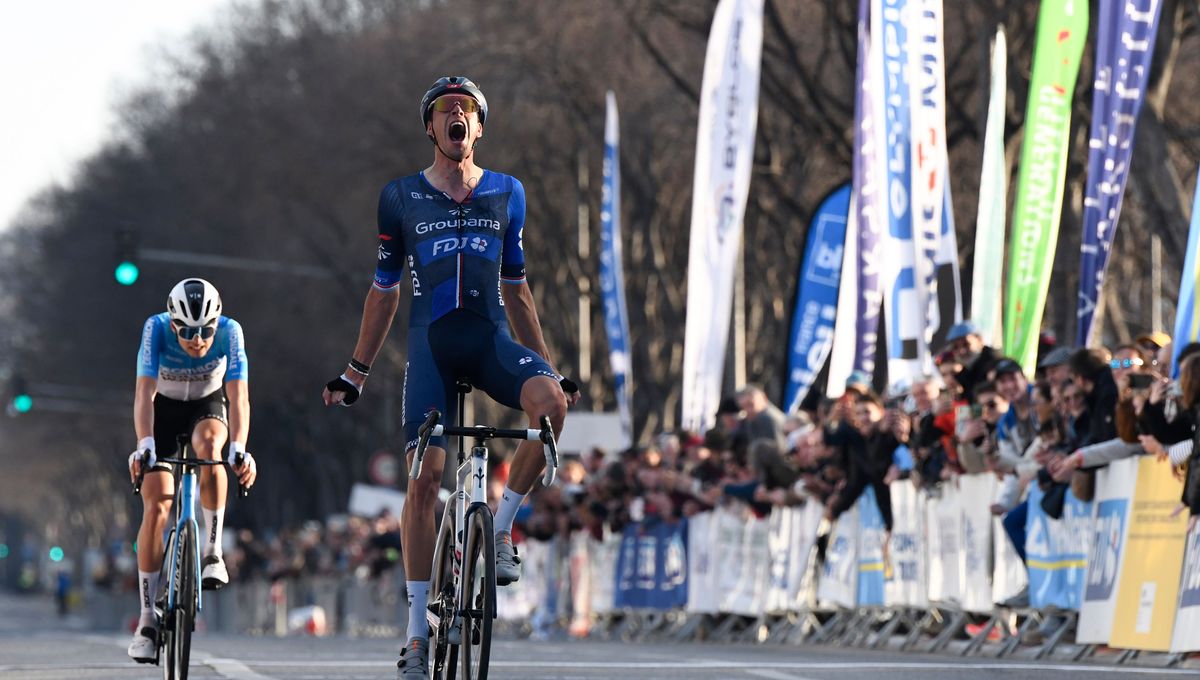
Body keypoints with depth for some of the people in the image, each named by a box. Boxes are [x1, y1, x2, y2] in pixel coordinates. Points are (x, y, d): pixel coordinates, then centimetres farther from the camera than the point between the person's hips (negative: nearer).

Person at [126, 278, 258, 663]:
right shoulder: (156, 329, -30)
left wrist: (239, 449, -50)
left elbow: (238, 397, -35)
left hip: (208, 405, 0)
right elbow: (144, 393, -37)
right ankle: (147, 620, -10)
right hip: (163, 408, 0)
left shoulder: (229, 332, -28)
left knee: (209, 445, -36)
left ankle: (213, 553, -23)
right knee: (156, 506, -14)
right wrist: (144, 445, -52)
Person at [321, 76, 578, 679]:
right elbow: (384, 291, 15)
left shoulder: (506, 194, 12)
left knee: (551, 402, -32)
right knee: (424, 478, -12)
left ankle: (502, 529, -12)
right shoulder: (400, 198, 8)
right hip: (431, 342, -1)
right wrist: (356, 372, 13)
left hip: (491, 337, 1)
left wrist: (549, 366, 14)